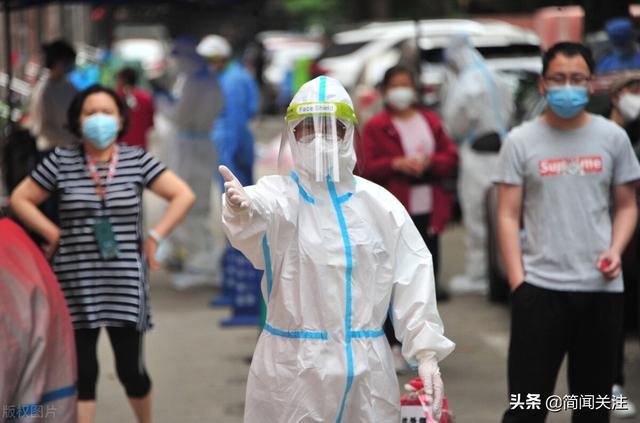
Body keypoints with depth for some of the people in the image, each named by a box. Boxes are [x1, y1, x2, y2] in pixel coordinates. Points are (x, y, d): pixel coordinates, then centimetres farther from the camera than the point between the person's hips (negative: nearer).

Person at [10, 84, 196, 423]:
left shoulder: (137, 160, 1)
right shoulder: (60, 163, 1)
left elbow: (183, 195, 3)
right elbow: (20, 199, 8)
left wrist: (154, 237, -3)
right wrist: (53, 234, 0)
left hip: (126, 281, 0)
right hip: (76, 283, 0)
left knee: (131, 368, 4)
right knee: (82, 372, 2)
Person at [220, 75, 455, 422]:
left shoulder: (380, 204, 6)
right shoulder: (280, 194, -3)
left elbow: (412, 277, 4)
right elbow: (261, 206, -28)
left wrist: (426, 353, -3)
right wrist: (241, 207, -52)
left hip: (366, 369, 3)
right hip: (293, 368, -2)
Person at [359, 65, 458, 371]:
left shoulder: (431, 122, 14)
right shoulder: (376, 127, 1)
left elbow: (451, 158, 9)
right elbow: (365, 168, -5)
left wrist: (429, 162, -10)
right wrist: (396, 164, -19)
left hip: (428, 212, 4)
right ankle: (393, 345, 1)